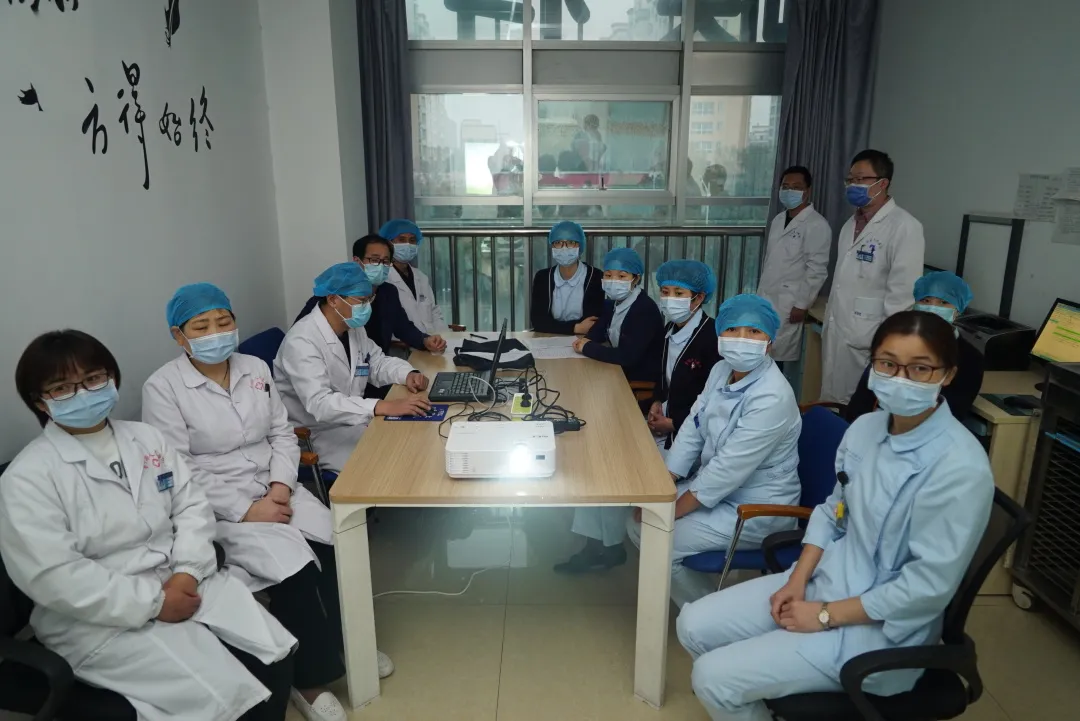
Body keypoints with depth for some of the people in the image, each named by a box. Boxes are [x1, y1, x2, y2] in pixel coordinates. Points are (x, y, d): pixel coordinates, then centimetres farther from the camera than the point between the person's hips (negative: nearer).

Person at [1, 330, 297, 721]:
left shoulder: (145, 438, 9)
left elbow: (192, 506, 6)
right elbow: (53, 576, -17)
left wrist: (188, 573, -11)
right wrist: (154, 603, -18)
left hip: (183, 583, 5)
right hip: (101, 619, -5)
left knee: (274, 656, -12)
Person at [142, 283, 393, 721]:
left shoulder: (255, 368, 7)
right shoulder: (163, 388, -10)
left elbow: (283, 434, 9)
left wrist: (280, 486, -9)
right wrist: (246, 510, -19)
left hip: (274, 489, 5)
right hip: (216, 506, -5)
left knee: (337, 545, -17)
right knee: (296, 567, -25)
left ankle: (342, 640, 10)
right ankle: (310, 679, -3)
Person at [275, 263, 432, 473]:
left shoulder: (354, 329, 3)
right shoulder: (302, 341, -24)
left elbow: (378, 362, 16)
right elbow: (319, 404, -34)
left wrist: (408, 374, -7)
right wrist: (384, 407, -44)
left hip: (351, 422, 8)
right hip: (316, 436, -8)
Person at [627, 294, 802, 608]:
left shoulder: (772, 398, -28)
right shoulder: (721, 371, -2)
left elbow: (728, 469, -27)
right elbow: (692, 430, 1)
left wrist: (670, 511, -20)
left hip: (756, 510, -8)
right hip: (716, 487, 8)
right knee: (640, 521, 4)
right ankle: (702, 601, 22)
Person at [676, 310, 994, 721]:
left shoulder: (960, 468, -25)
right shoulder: (865, 427, -2)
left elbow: (929, 585, -22)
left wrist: (826, 615, -15)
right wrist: (797, 580, -3)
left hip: (880, 630, -7)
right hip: (826, 579, 7)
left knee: (713, 678, -13)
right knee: (695, 626, 2)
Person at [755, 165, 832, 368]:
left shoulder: (817, 225, -10)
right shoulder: (778, 220, 13)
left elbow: (817, 269, -14)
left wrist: (802, 305, -15)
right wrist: (760, 292, 16)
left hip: (789, 304, -7)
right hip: (765, 299, 7)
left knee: (775, 357, -5)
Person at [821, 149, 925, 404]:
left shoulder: (904, 227, -13)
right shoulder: (852, 223, 13)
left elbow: (903, 293, -17)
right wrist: (829, 324, 15)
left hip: (868, 340, -8)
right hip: (836, 333, 8)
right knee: (831, 404, 15)